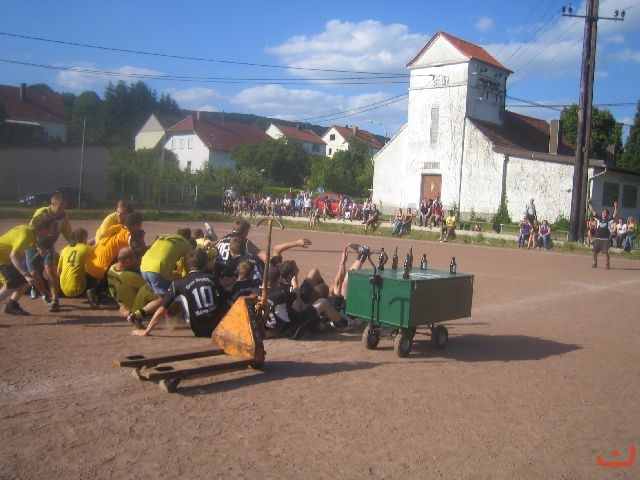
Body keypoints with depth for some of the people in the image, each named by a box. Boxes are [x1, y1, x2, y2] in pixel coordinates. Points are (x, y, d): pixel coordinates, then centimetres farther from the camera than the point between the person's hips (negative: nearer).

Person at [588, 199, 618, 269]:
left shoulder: (609, 220, 4)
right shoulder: (598, 218, 8)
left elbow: (615, 215, -5)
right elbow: (593, 211, 8)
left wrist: (615, 207, -13)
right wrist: (590, 204, 3)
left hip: (605, 239, -2)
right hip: (598, 238, 2)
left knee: (606, 252, -6)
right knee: (594, 251, 4)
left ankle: (607, 264, 5)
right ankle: (594, 263, 20)